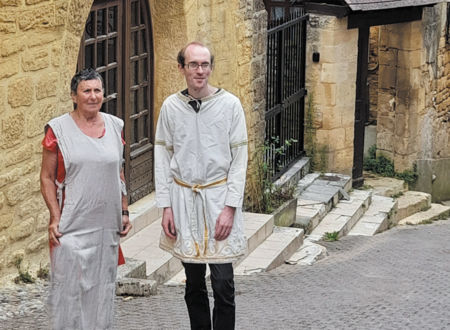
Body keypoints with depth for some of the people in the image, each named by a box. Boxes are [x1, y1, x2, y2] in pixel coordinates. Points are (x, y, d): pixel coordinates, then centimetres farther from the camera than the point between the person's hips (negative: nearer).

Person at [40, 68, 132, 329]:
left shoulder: (115, 126, 8)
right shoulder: (59, 129, -5)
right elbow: (47, 178, -4)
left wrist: (124, 212, 12)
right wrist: (55, 218, -12)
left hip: (107, 224, 4)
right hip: (72, 225, -4)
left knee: (103, 285, 11)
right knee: (70, 285, -2)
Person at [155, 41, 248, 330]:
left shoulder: (230, 104, -5)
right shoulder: (171, 106, 2)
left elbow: (239, 160, -5)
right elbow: (162, 159, 5)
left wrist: (230, 208, -11)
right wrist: (166, 207, 0)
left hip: (219, 197, -2)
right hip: (184, 198, 3)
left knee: (223, 283, -4)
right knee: (194, 282, 12)